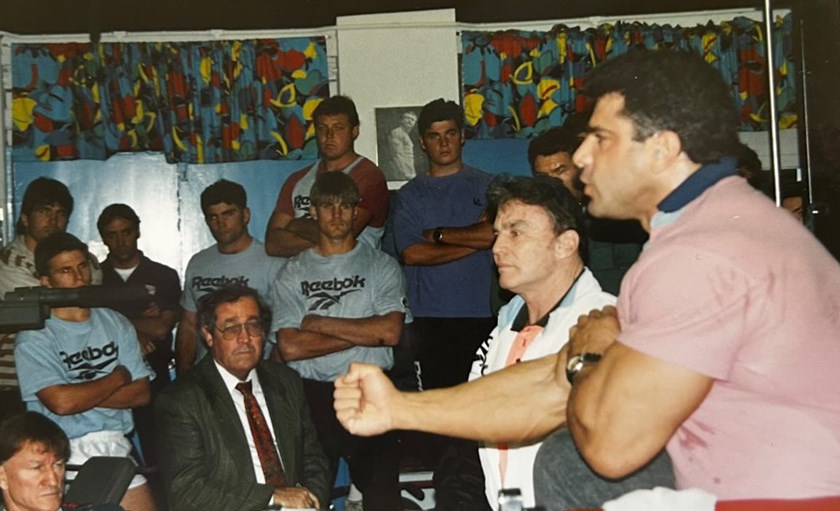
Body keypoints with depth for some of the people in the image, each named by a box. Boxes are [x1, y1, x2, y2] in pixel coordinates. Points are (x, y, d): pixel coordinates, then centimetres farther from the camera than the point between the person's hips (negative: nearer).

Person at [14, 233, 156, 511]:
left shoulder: (116, 323, 9)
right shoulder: (34, 337, -4)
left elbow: (141, 393, 3)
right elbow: (61, 403, -16)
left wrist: (82, 396, -9)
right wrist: (118, 377, -4)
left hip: (117, 446, 3)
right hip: (65, 453, -3)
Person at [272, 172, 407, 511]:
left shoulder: (382, 266, 4)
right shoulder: (292, 273, 6)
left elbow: (390, 331, -10)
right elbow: (289, 347, -7)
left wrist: (319, 323, -6)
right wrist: (364, 333, -7)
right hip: (314, 395, 1)